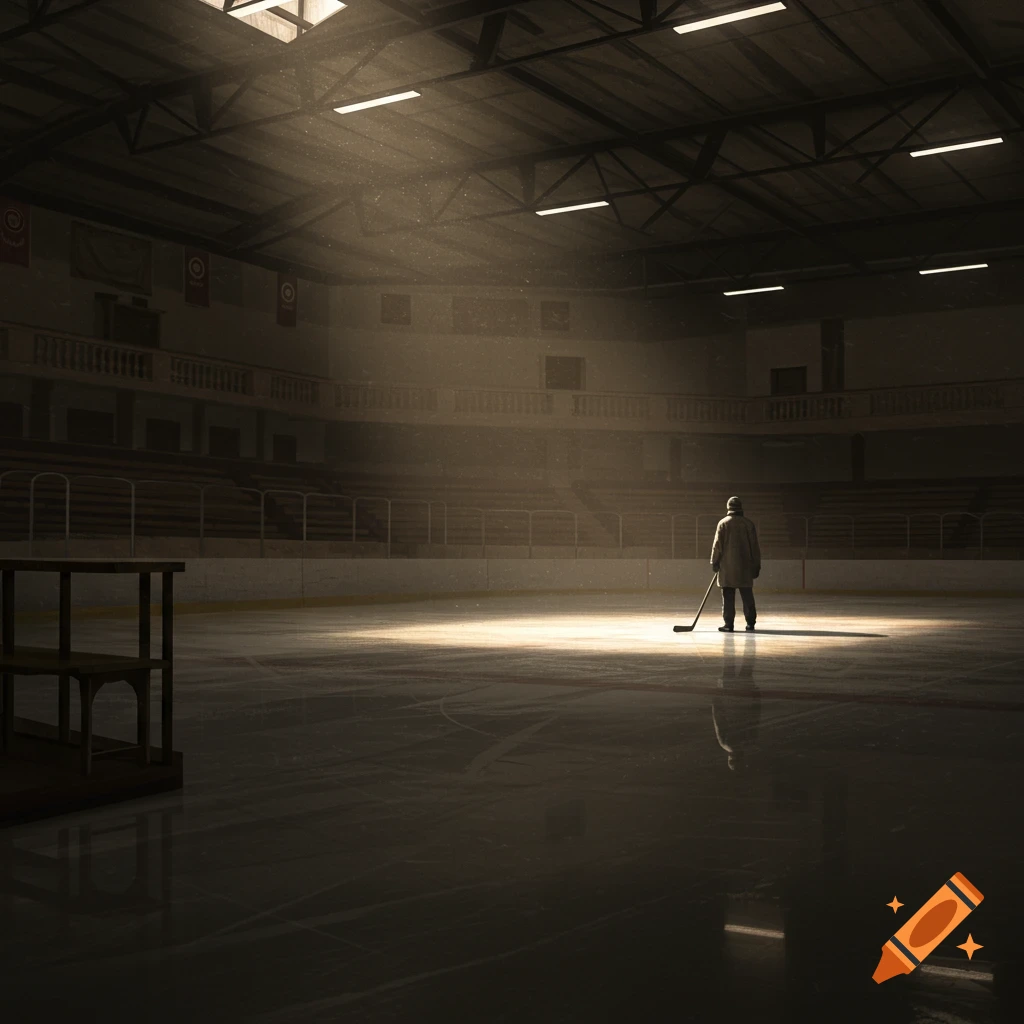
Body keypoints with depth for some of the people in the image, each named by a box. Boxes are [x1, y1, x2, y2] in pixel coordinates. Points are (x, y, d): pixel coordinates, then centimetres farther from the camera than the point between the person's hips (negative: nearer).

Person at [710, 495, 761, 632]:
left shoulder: (723, 523, -2)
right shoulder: (748, 524, 3)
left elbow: (717, 544, -4)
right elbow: (755, 546, 4)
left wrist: (714, 562, 6)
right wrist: (756, 565, 10)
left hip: (727, 566, -2)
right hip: (745, 566, 2)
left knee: (728, 596, 1)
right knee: (747, 595, 8)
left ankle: (728, 624, -1)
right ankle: (750, 623, 10)